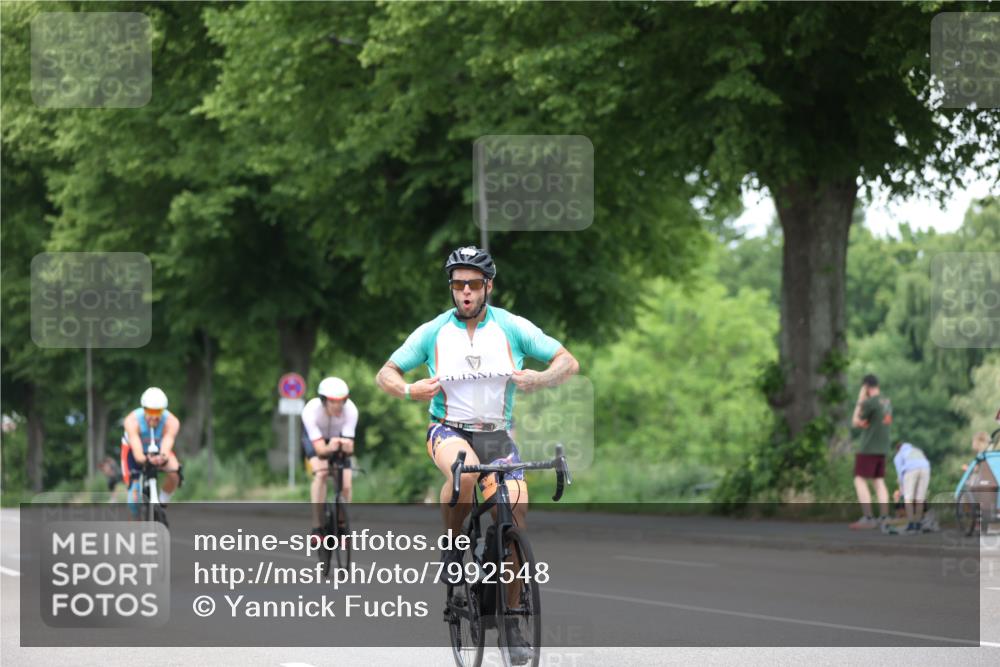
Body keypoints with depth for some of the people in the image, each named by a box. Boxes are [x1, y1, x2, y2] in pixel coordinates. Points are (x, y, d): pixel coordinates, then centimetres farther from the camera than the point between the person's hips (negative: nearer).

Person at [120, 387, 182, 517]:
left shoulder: (171, 422, -33)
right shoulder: (132, 421, -36)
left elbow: (166, 447, -47)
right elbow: (136, 450, -47)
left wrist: (163, 458, -71)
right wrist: (145, 460, -70)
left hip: (159, 450, 1)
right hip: (134, 451, -1)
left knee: (174, 473, -31)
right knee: (134, 501, -13)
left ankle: (163, 503, -5)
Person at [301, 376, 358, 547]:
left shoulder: (350, 410, -34)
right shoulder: (311, 411, -37)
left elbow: (349, 446, -36)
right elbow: (320, 448, -41)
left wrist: (346, 446, -59)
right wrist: (329, 448, -63)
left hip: (339, 439, 2)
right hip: (316, 439, -2)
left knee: (346, 486, -11)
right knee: (321, 473, -29)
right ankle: (317, 528, -28)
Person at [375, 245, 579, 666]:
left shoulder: (511, 328, -1)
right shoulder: (433, 332, -1)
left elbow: (569, 363, -1)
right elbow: (385, 375, 3)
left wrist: (541, 379, -22)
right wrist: (409, 391, -19)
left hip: (497, 436, 2)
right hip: (449, 430, -2)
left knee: (515, 515, -12)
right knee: (466, 473, -38)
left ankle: (510, 623, 2)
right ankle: (452, 545, -9)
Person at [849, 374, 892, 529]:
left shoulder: (870, 402, -14)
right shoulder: (887, 402, 10)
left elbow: (855, 423, -5)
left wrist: (859, 401, -2)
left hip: (868, 448, -8)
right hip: (882, 448, 8)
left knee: (860, 481, -5)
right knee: (879, 481, 10)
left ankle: (867, 518, -14)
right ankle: (884, 518, 4)